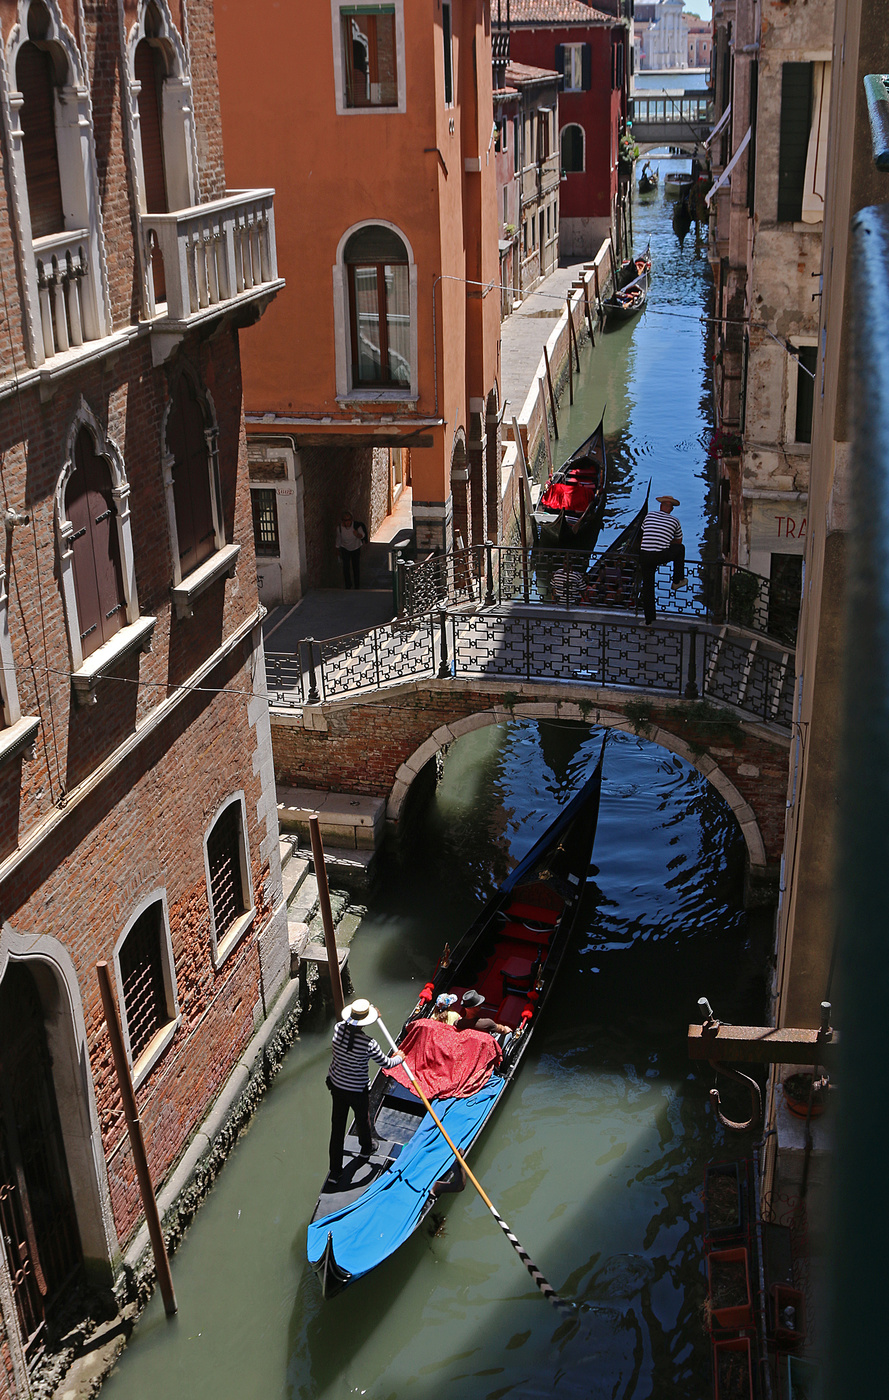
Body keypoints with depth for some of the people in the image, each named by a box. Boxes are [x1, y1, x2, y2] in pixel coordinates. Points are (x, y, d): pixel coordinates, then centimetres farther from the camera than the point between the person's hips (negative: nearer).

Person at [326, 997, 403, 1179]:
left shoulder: (339, 1028, -16)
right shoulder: (368, 1043, -29)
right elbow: (386, 1063, -15)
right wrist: (399, 1058, 8)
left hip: (336, 1085, 4)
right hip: (357, 1090, -4)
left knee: (337, 1124, 15)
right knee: (362, 1118, 25)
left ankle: (335, 1170, 25)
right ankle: (367, 1147, 55)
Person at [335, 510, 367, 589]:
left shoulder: (357, 525, -28)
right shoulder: (339, 527, -24)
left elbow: (363, 535, -12)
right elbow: (338, 538, -5)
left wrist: (357, 535, -37)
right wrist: (338, 550, 7)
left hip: (356, 548, 0)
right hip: (345, 549, 0)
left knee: (356, 567, 5)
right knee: (346, 567, -4)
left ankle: (357, 586, 24)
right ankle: (348, 585, 16)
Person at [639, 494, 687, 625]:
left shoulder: (649, 515, 15)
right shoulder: (674, 522, 11)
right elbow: (679, 541, 28)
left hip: (644, 555, 2)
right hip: (662, 556, -2)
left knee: (647, 586, 13)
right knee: (680, 548, 29)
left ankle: (649, 620, 14)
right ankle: (677, 582, 38)